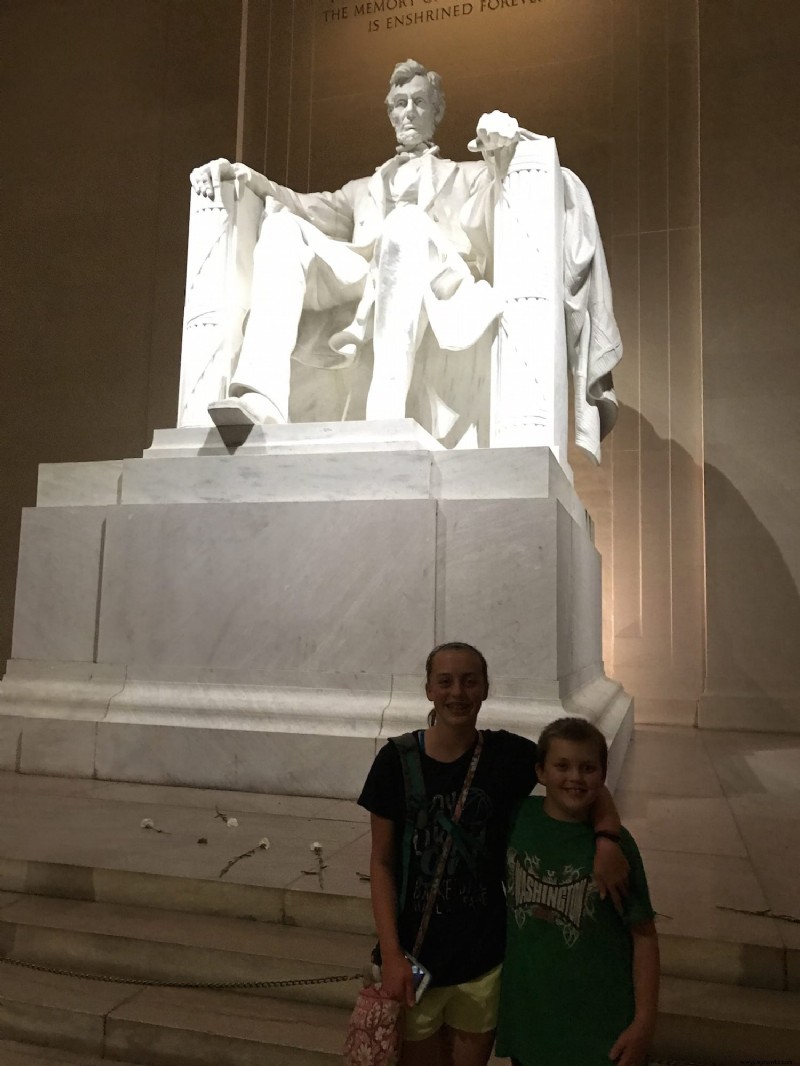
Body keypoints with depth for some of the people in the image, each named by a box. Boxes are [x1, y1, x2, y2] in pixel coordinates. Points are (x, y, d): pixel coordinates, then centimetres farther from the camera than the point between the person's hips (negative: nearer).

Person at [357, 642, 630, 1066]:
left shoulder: (507, 754, -9)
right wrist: (391, 954, -13)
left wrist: (606, 839, -18)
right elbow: (381, 863, -7)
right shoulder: (397, 759, -13)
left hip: (483, 961, 1)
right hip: (414, 956, -1)